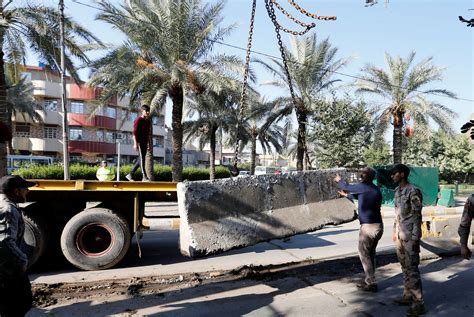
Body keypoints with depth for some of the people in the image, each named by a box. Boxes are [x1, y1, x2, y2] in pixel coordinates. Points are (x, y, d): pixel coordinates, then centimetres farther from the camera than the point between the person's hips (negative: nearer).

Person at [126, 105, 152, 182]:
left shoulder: (148, 121, 16)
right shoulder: (138, 120, -8)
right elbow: (134, 132, -13)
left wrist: (148, 143, 19)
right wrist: (135, 143, -20)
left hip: (145, 143, 8)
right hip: (139, 142, -8)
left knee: (140, 159, 8)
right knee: (142, 158, -10)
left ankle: (130, 174, 17)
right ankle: (144, 177, -11)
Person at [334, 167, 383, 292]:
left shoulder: (363, 187, -12)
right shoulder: (376, 189, 13)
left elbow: (347, 187, 2)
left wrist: (339, 180, 23)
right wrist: (347, 195, 41)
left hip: (368, 226, -8)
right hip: (378, 226, 8)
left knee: (364, 255, 2)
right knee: (371, 254, 16)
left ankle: (371, 283, 4)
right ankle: (369, 280, 23)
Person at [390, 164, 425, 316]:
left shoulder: (413, 191, -14)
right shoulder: (397, 191, 11)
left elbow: (417, 216, -15)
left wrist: (415, 239, -17)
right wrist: (394, 231, 18)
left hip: (409, 236, -8)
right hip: (399, 235, 8)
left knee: (412, 268, -5)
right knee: (405, 267, 15)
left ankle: (418, 303, 2)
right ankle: (408, 296, 25)